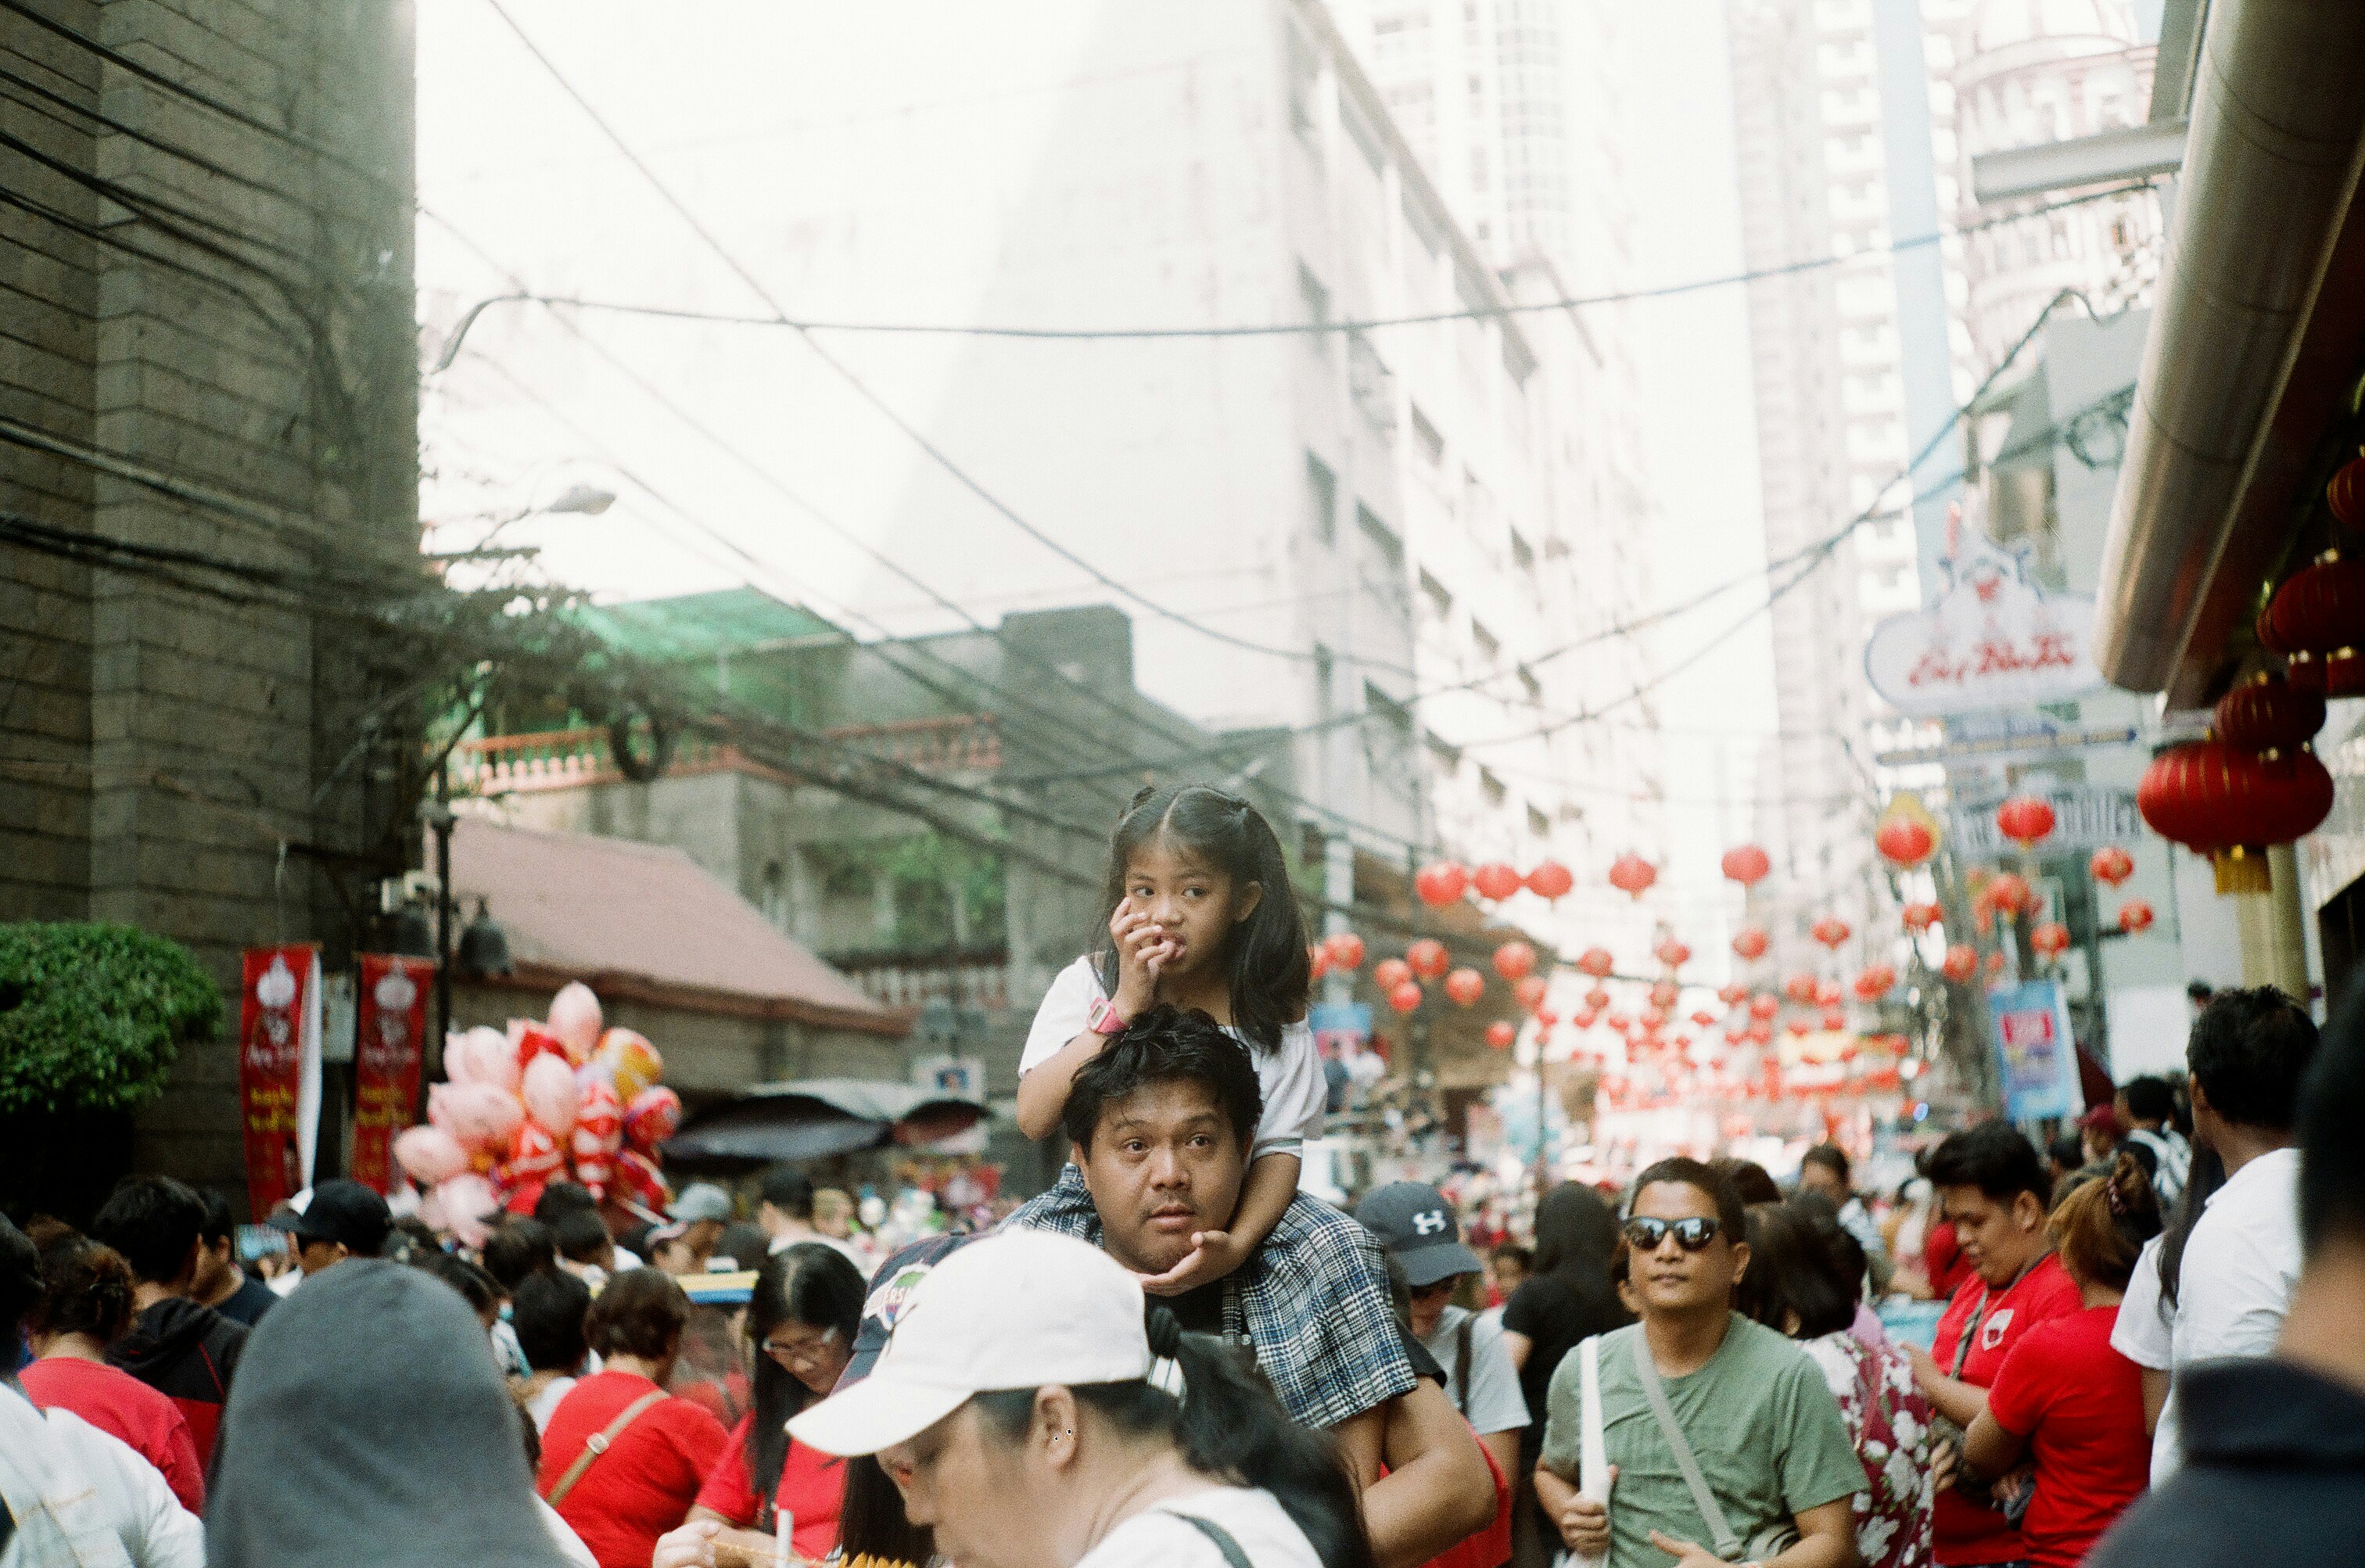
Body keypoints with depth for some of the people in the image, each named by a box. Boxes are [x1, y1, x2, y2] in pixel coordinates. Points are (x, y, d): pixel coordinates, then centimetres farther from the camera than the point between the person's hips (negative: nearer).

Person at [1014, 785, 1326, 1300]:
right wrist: (1124, 1006, -20)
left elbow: (1280, 1147, -7)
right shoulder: (1088, 983, -3)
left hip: (1221, 1223, 0)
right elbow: (1034, 1118, -14)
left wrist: (1238, 1243, -26)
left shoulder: (1271, 1011, -1)